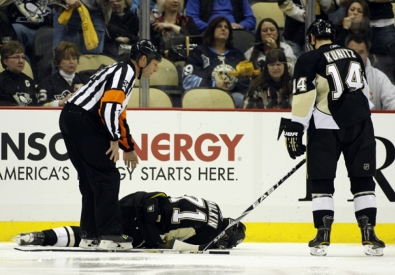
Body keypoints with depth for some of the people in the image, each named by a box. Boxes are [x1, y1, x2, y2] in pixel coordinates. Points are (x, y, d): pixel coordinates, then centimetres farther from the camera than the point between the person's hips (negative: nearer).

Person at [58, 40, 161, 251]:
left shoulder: (122, 72, 24)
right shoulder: (126, 71, -7)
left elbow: (119, 114, 32)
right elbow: (110, 105, -21)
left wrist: (128, 147, 37)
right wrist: (114, 139, -16)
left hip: (71, 120, 10)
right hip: (83, 120, -10)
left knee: (91, 179, 15)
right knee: (107, 178, -8)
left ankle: (89, 234, 18)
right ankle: (109, 235, -11)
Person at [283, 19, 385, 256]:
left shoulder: (309, 60, 0)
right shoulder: (354, 56, 17)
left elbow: (304, 97, -9)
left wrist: (294, 130, -7)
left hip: (326, 126, -4)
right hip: (360, 125, 4)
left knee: (322, 181, 3)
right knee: (363, 180, 7)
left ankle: (323, 236, -5)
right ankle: (369, 235, 0)